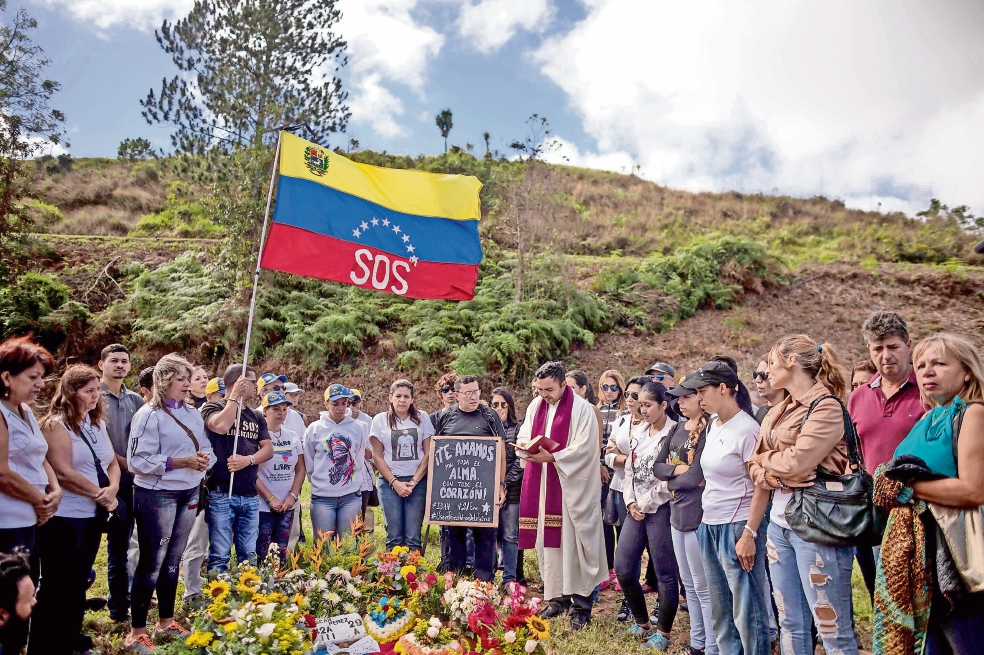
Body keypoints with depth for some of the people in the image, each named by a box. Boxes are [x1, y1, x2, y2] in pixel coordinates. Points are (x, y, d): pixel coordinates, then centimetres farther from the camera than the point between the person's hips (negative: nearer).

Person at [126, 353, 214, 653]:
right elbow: (138, 461, -17)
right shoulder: (149, 415, -11)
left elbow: (207, 449, 13)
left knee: (173, 561, 16)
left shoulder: (193, 414, 8)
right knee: (151, 563, 1)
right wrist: (182, 462, -21)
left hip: (189, 494, 6)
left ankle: (166, 620, 30)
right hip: (157, 495, -6)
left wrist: (205, 459, -10)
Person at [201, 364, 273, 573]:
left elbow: (268, 450, 8)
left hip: (250, 496, 5)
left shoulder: (256, 417, 15)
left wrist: (248, 459, -11)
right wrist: (234, 396, -12)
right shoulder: (212, 408, -1)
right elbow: (221, 426, -23)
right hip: (221, 494, -5)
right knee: (220, 556, -2)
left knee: (249, 556, 10)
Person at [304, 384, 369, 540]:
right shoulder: (314, 428, 1)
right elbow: (308, 463, 7)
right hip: (322, 497, 0)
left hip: (351, 496, 1)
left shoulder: (358, 428, 3)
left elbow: (360, 458, 9)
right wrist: (318, 482, 6)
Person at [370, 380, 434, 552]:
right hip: (390, 482, 0)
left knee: (413, 537, -3)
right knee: (394, 537, -1)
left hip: (417, 482, 0)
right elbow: (377, 457, 3)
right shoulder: (380, 419, 4)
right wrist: (395, 483, -6)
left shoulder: (422, 418, 5)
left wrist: (414, 481, -6)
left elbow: (428, 453, 3)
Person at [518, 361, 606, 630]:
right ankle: (558, 597, 22)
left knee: (573, 541, -2)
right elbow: (523, 438, 14)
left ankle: (581, 604, 8)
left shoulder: (581, 409, -10)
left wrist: (552, 458, -21)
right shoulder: (536, 406, 9)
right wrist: (528, 448, -8)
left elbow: (584, 448, -16)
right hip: (542, 484, 6)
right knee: (548, 539, 9)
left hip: (572, 485, -6)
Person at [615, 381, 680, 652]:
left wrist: (644, 504, -10)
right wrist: (630, 503, 0)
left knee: (665, 574, 3)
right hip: (636, 509, 8)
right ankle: (643, 624, 27)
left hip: (661, 509, -7)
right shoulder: (640, 435, 14)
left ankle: (662, 635, 17)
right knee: (623, 568, 8)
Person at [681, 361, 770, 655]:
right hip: (709, 526, 8)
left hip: (737, 528, -8)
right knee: (720, 611, 16)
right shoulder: (713, 425, 9)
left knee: (747, 611, 1)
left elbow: (762, 487, -15)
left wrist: (749, 534, -19)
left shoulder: (746, 429, -14)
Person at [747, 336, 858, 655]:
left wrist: (767, 458, 0)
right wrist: (770, 476, -7)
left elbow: (796, 463, -19)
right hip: (779, 522, 8)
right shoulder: (778, 412, 15)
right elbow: (755, 466, 15)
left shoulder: (826, 407, -10)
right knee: (791, 623, 14)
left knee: (833, 629, -1)